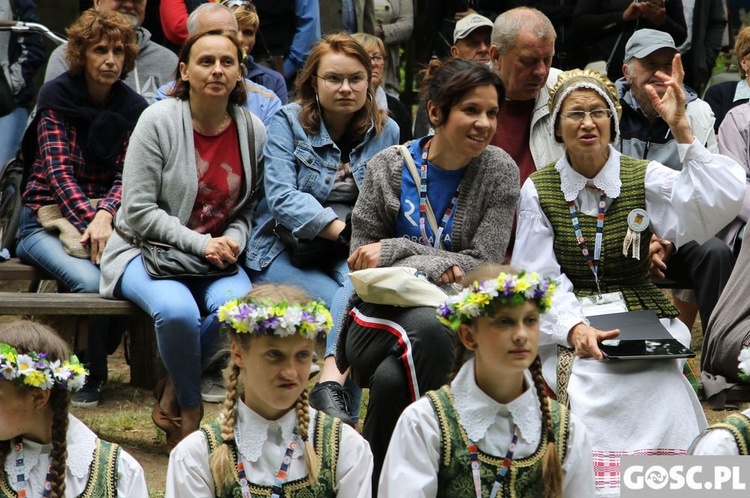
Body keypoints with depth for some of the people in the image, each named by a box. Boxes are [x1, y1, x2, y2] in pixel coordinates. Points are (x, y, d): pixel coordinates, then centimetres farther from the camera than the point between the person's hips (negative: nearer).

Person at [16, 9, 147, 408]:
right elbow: (58, 171, -12)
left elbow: (128, 175, -2)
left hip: (104, 214, 3)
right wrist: (91, 225, -26)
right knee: (90, 281, -31)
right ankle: (91, 376, -7)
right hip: (46, 218, -3)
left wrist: (105, 216, -24)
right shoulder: (57, 97, -5)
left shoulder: (133, 108, 5)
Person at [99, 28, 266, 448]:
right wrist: (199, 243, -19)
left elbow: (249, 208, 12)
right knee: (177, 311, -35)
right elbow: (138, 211, -12)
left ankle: (174, 393, -4)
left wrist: (232, 241, -10)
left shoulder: (253, 131, 3)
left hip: (218, 257, 3)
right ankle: (191, 408, -6)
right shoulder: (158, 121, -9)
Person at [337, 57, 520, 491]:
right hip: (383, 313, 0)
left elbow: (482, 266, -6)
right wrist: (431, 264, -15)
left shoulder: (500, 171, 1)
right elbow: (361, 262, 2)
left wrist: (396, 251, -11)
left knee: (392, 377, -35)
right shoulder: (388, 167, 2)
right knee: (427, 329, -37)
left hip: (459, 316, 0)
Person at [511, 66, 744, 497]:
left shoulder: (645, 179, 4)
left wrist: (682, 129, -20)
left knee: (662, 409, -30)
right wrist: (573, 328, -21)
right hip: (571, 328, 0)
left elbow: (722, 202, -13)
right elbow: (539, 280, -1)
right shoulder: (539, 190, 6)